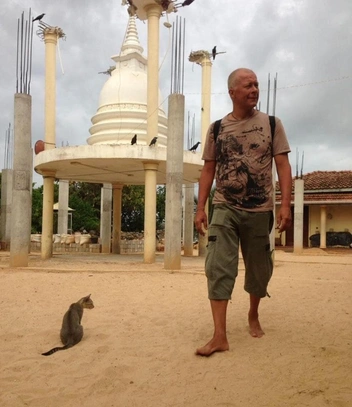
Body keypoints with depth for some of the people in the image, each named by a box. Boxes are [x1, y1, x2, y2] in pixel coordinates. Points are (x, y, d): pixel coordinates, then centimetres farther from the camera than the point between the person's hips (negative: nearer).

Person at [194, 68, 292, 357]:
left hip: (260, 211, 0)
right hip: (225, 208, 0)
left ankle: (253, 315, 36)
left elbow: (283, 166, -2)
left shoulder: (272, 124, 2)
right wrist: (201, 209, 0)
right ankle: (220, 336, -8)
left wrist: (285, 205, -13)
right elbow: (208, 170, 6)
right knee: (219, 267, -11)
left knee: (259, 269, 11)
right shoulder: (217, 128, 5)